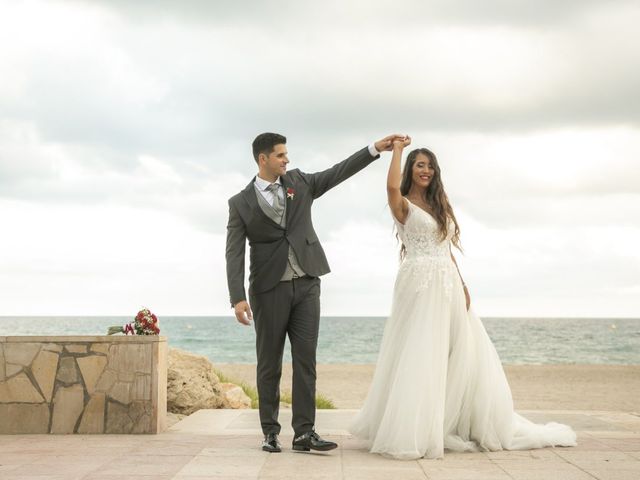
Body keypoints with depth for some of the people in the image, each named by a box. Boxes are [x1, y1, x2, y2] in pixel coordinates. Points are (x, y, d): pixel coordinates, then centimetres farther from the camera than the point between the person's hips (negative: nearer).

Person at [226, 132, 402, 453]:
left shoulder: (299, 182, 11)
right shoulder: (241, 203, -1)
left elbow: (338, 172, 8)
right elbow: (234, 254, -7)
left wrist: (375, 148, -2)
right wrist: (238, 298, -17)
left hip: (306, 285, 3)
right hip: (269, 289, -3)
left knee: (305, 360, -2)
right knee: (269, 363, 4)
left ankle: (304, 432, -1)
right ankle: (270, 432, 15)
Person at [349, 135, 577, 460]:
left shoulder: (439, 205, 20)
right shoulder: (404, 205, -1)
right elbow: (392, 186, -24)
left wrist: (462, 284, 10)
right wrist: (397, 149, -10)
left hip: (448, 285, 7)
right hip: (419, 283, -7)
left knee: (464, 353, 8)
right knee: (419, 356, -9)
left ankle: (454, 427, 19)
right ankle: (413, 432, -4)